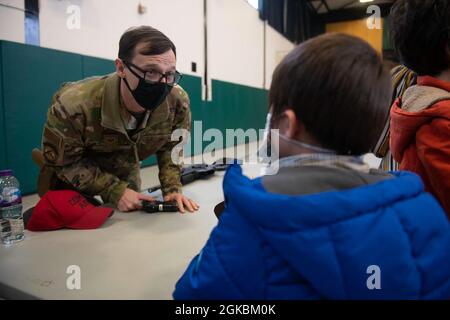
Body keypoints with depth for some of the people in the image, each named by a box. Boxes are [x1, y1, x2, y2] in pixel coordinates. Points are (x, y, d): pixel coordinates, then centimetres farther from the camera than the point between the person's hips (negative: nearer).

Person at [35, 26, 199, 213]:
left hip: (126, 174, 4)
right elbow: (63, 162, -25)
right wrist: (115, 191, -34)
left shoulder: (178, 101, -30)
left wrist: (172, 189, -26)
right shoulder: (74, 105, -40)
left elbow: (171, 146, -12)